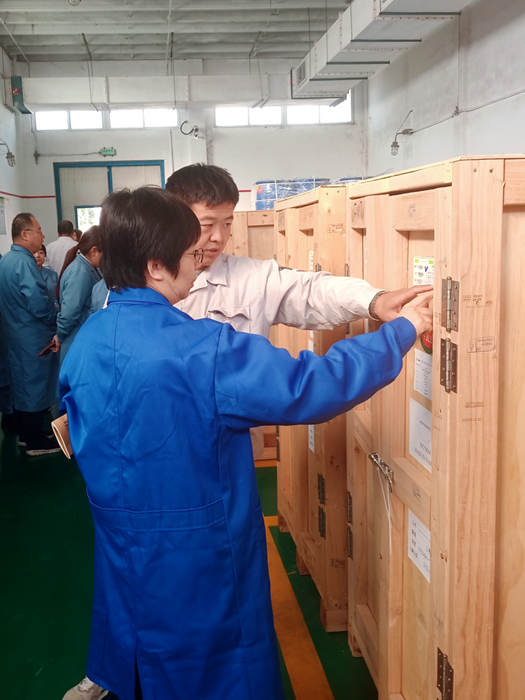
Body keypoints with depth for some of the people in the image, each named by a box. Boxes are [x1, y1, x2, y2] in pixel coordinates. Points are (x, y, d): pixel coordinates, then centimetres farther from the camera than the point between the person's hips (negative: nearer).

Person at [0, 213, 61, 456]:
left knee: (22, 383, 17)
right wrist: (55, 319, -10)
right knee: (36, 385, 1)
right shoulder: (24, 262, -22)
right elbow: (38, 302, -28)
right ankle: (36, 442, 10)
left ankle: (25, 434, 29)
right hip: (32, 337, -10)